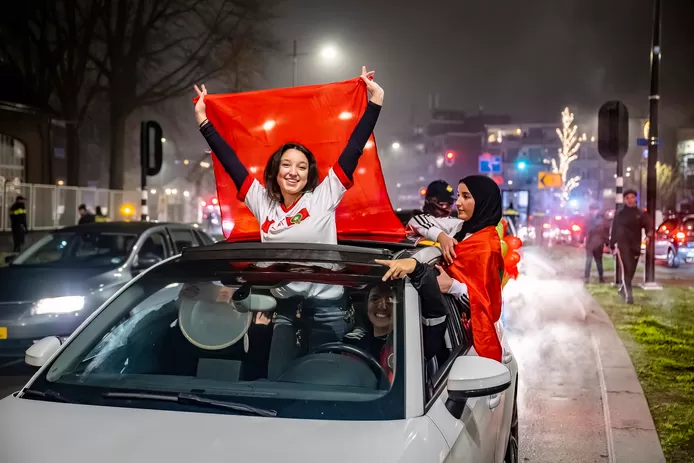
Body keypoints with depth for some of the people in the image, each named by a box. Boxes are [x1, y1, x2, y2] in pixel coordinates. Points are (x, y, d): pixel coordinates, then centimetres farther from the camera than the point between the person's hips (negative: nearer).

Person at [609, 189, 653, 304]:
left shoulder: (641, 214, 7)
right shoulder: (619, 214, 6)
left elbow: (648, 225, -6)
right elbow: (614, 230, 9)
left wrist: (649, 234, -28)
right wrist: (612, 246, 7)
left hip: (635, 246, 3)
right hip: (622, 245, -3)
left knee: (631, 271, 12)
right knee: (626, 269, -16)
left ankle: (622, 288, 36)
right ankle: (628, 295, -20)